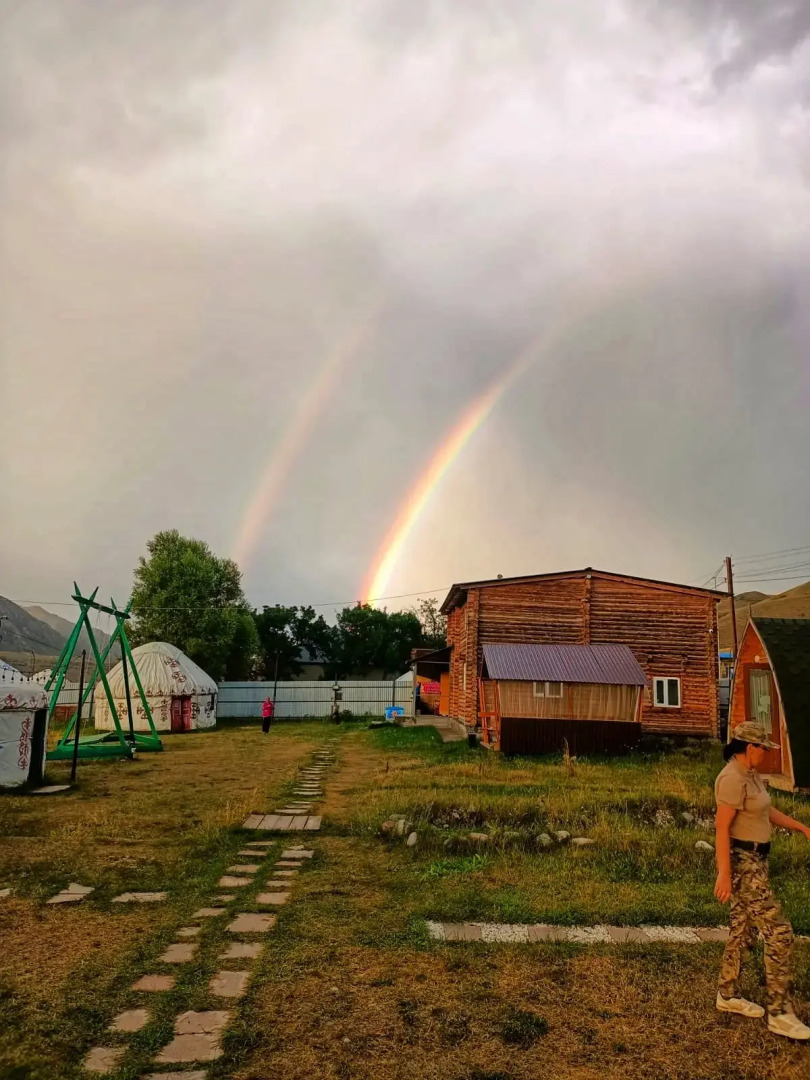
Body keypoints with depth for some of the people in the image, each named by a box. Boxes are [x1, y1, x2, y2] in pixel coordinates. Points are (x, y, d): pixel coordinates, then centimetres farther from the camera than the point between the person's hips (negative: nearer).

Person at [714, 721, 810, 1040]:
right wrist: (724, 875, -26)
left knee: (744, 929, 17)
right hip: (741, 864, -10)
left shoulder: (749, 774, 9)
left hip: (753, 859, 10)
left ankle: (728, 996, 29)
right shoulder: (732, 779, -24)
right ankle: (780, 1014, 3)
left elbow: (767, 811, 20)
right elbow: (722, 827, -26)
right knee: (779, 933, -7)